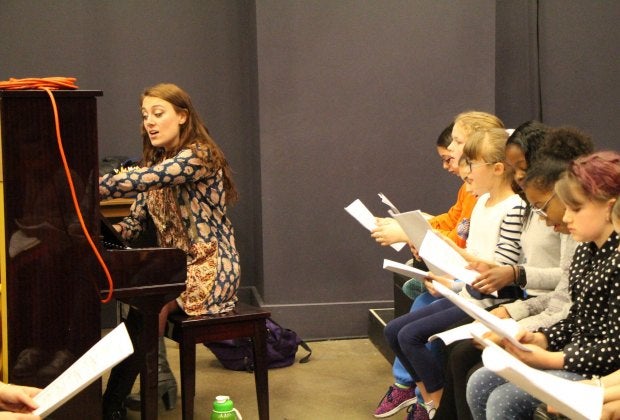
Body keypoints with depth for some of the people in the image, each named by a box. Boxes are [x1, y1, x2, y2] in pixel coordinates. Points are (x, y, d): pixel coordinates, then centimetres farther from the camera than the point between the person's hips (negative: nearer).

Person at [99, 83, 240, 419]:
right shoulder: (156, 163, 11)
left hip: (210, 268, -7)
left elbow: (139, 180, -30)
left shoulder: (199, 155, -14)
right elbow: (135, 221, 3)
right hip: (176, 265, 7)